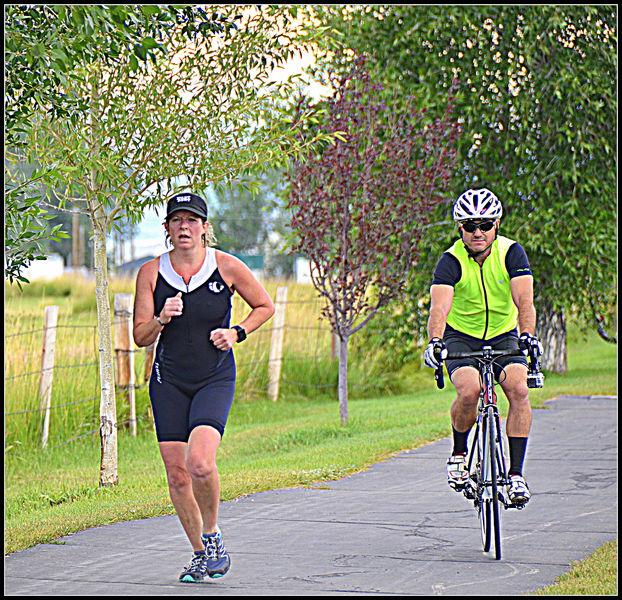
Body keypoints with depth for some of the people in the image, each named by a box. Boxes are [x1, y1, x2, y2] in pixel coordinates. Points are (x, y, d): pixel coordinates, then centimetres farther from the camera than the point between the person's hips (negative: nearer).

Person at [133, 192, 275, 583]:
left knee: (200, 463, -23)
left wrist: (236, 333, -6)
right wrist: (161, 319, -17)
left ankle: (212, 533, 3)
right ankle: (200, 553, 19)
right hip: (168, 381, 3)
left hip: (215, 379, -2)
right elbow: (141, 337, 3)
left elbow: (265, 306, 10)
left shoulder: (227, 267, -4)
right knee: (177, 474, 1)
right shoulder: (151, 273, 0)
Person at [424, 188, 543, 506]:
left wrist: (527, 335, -46)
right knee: (469, 391, -28)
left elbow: (524, 300, -27)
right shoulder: (451, 261, -18)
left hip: (503, 335, 1)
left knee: (519, 390, -24)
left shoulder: (511, 252, -15)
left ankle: (516, 473, -16)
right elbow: (440, 306, -33)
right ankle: (459, 452, 0)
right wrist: (434, 340, -52)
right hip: (461, 337, -1)